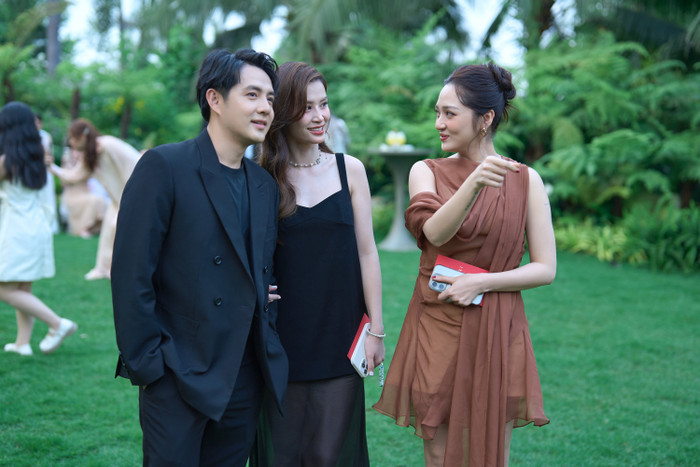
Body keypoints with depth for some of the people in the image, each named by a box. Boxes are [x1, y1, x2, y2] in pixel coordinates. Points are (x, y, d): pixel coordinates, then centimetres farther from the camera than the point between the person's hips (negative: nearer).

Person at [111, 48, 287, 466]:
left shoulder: (266, 186, 11)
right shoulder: (164, 166, -10)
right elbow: (131, 273, -13)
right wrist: (146, 364, -14)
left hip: (246, 380, 6)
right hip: (178, 377, -6)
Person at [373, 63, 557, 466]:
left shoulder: (525, 179, 0)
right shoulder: (426, 172, 1)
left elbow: (546, 268, -2)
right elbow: (435, 232, -19)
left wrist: (482, 282, -15)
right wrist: (475, 183, -35)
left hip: (497, 332, 0)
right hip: (437, 329, 0)